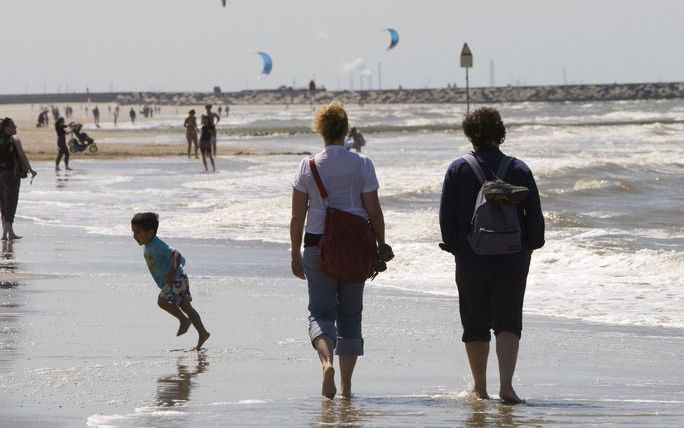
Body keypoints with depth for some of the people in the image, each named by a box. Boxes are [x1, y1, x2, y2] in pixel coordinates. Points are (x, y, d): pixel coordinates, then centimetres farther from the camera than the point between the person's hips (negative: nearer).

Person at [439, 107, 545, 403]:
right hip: (512, 262, 0)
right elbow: (534, 215, 0)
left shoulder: (458, 170, -3)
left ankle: (479, 388, 21)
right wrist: (530, 245, 13)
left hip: (471, 260, 0)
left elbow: (446, 215, -2)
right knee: (508, 323, 0)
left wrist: (454, 246, 10)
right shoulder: (519, 170, -2)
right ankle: (506, 384, -18)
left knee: (475, 325, 13)